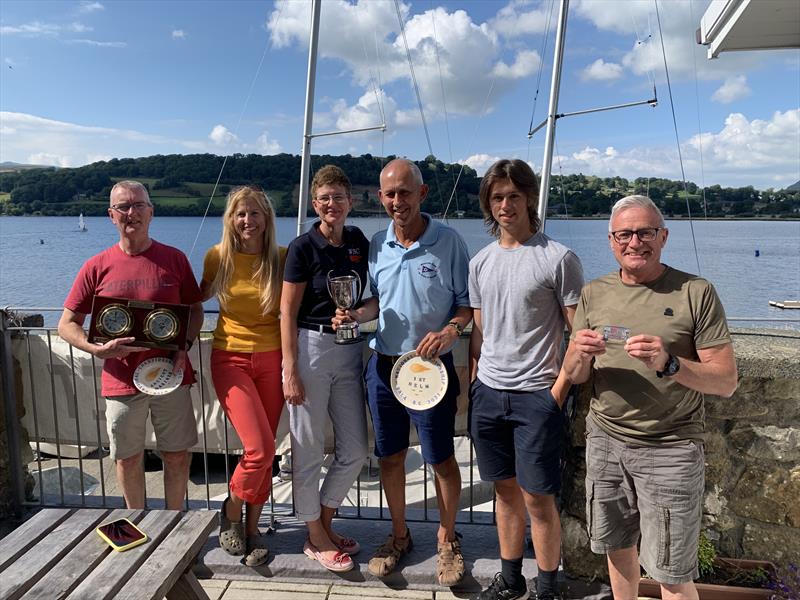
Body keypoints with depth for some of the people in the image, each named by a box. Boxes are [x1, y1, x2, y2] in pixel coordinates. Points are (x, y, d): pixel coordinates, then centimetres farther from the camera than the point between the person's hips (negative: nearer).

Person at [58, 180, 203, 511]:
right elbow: (67, 324, 4)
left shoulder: (174, 259, 0)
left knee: (177, 455, 9)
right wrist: (97, 349, -15)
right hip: (122, 381, 1)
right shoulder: (97, 267, -1)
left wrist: (183, 348, -10)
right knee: (128, 459, 13)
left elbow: (195, 310, 7)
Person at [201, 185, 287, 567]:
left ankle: (251, 528, 27)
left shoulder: (281, 257, -3)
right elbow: (200, 296, 16)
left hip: (271, 359, 2)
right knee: (260, 448, -13)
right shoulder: (218, 256, -3)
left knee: (263, 452, 6)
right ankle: (231, 512, 17)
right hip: (231, 359, -1)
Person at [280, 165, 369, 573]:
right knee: (308, 449, 5)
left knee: (355, 450, 10)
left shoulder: (359, 242, 7)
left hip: (349, 351, 6)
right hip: (310, 347, -5)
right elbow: (288, 312, -9)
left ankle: (325, 521, 32)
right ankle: (316, 538, 24)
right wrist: (290, 371, -13)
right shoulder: (304, 246, -8)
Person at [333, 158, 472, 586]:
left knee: (441, 459, 8)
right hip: (383, 365, 4)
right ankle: (399, 535, 37)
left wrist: (449, 330, -23)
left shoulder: (448, 241, -10)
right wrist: (355, 315, -5)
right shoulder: (377, 244, 4)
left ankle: (446, 540, 32)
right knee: (390, 457, 15)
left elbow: (468, 303, -5)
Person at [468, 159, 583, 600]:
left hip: (536, 395, -5)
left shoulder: (558, 258, -7)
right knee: (505, 490, 16)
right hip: (488, 393, 5)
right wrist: (473, 386, 9)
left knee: (537, 497, 3)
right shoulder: (480, 262, 10)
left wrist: (558, 391, -11)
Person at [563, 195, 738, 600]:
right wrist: (581, 355, -17)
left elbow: (727, 382, -9)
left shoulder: (696, 293, -7)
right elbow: (573, 376, 6)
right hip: (604, 440, 4)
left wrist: (668, 364, -26)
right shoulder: (594, 294, 4)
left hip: (669, 447, -3)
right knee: (617, 547, 18)